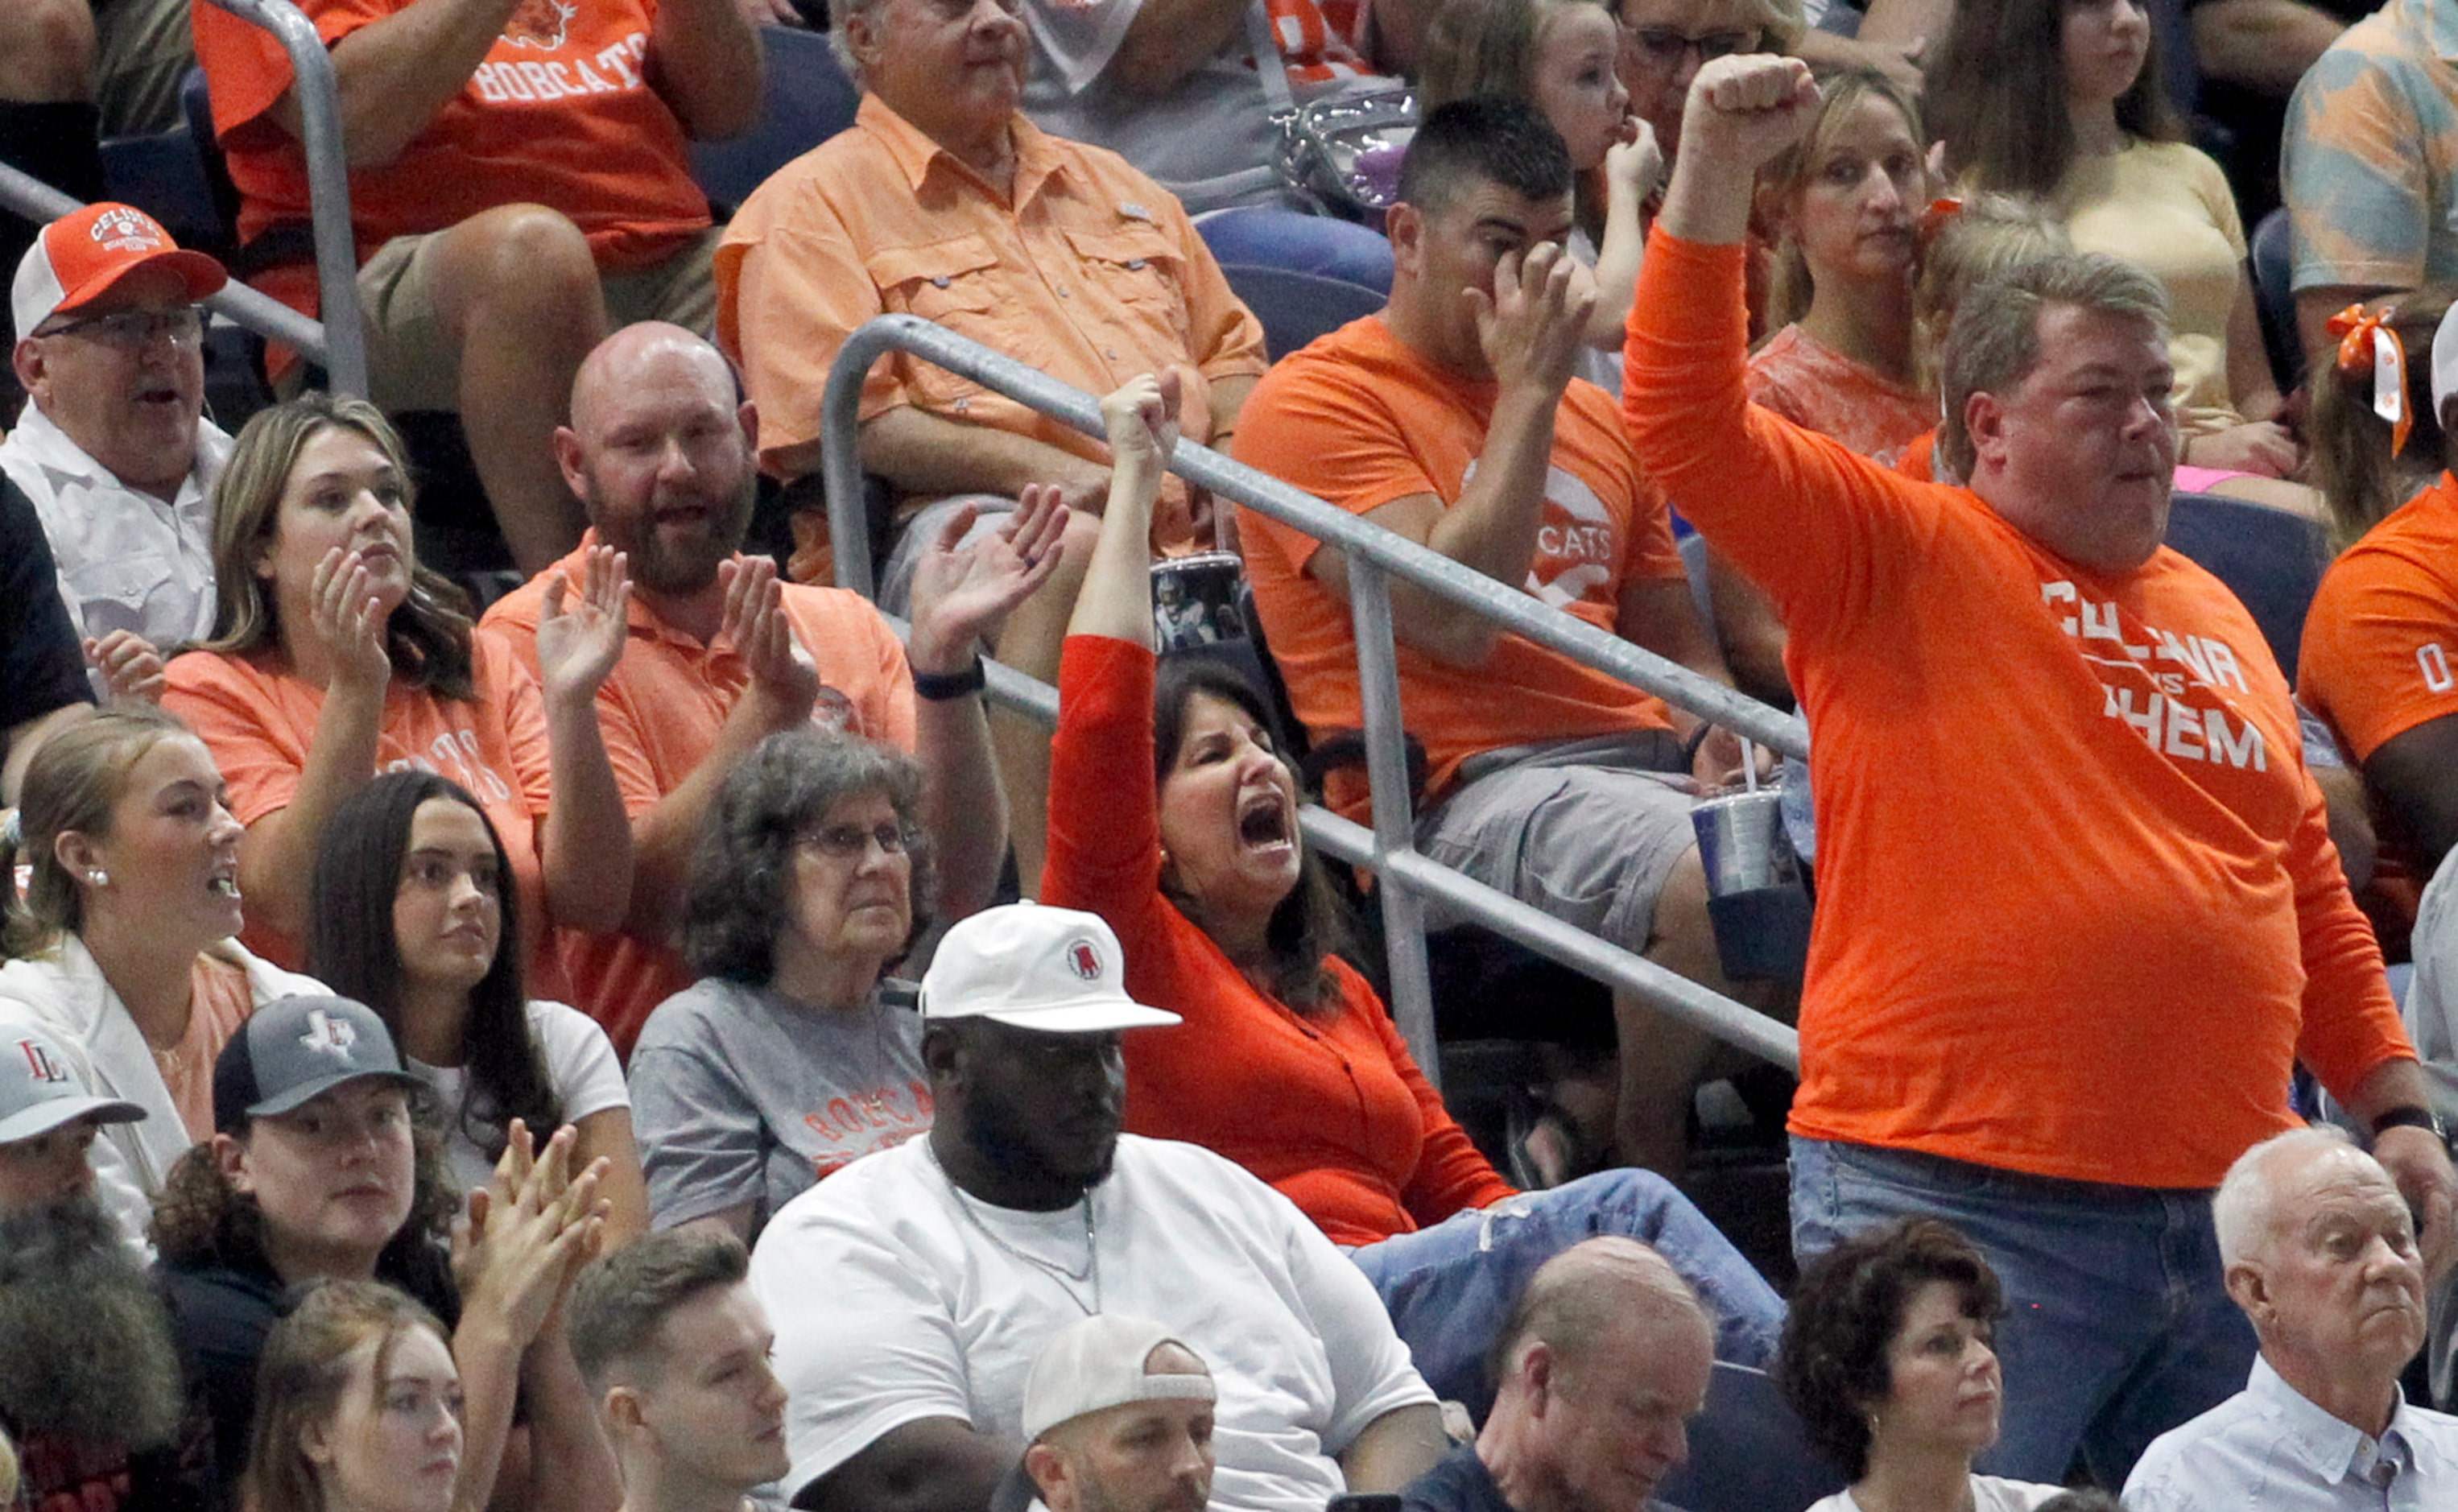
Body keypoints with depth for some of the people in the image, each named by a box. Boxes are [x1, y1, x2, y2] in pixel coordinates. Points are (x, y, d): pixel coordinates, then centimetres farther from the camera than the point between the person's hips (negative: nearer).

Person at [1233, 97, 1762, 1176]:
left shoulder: (1592, 418, 25)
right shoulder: (1320, 400, 1)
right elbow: (1456, 621, -12)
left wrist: (1722, 739, 6)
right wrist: (1527, 389, -7)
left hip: (1643, 761, 7)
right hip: (1460, 793, -7)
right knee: (1708, 876, -36)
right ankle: (1635, 1168, -15)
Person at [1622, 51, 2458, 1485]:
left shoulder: (2214, 616, 20)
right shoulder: (1898, 558, 2)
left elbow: (2314, 902, 25)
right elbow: (1690, 425, -11)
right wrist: (1717, 170, -19)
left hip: (2223, 1205, 6)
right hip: (1964, 1191, -6)